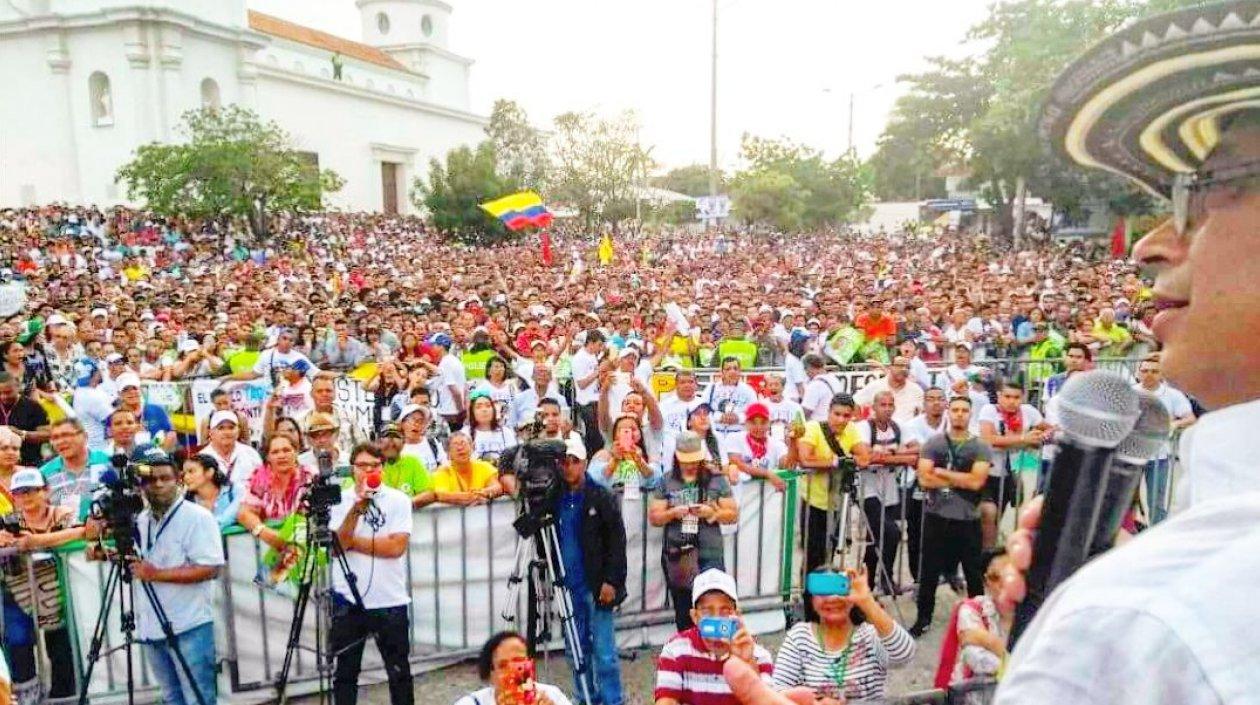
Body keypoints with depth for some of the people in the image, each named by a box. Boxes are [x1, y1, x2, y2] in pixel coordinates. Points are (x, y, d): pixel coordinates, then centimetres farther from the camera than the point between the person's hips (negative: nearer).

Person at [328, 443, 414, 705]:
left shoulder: (399, 500, -4)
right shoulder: (339, 499, 1)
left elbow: (396, 546, -15)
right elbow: (337, 545, -11)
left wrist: (353, 541, -10)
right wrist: (357, 506, -19)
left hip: (390, 600, -1)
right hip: (348, 599, 1)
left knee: (399, 671, 12)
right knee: (345, 671, 11)